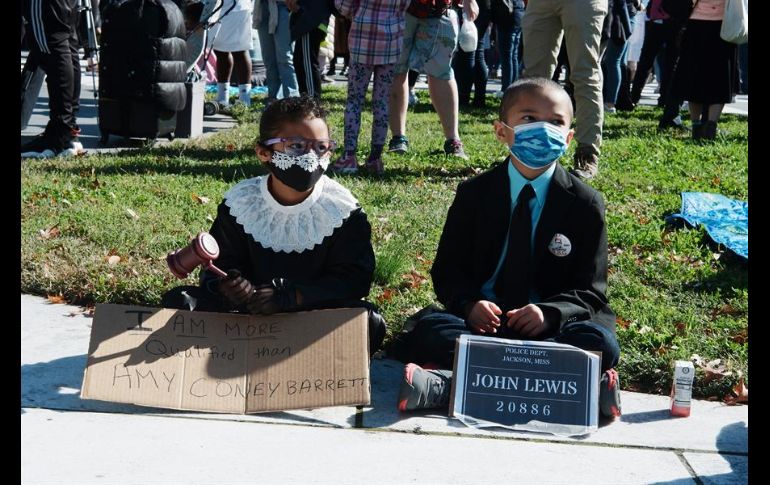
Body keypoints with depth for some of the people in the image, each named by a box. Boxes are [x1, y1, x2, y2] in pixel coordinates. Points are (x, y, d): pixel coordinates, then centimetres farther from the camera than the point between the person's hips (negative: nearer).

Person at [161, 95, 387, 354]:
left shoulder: (343, 209, -8)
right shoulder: (240, 202, -3)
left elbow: (354, 278, -12)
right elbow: (220, 263, 0)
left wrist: (289, 296, -25)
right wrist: (227, 284, -27)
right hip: (249, 310, 1)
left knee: (370, 323, -31)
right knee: (178, 301, -17)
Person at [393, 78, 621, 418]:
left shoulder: (585, 204, 3)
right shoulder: (474, 194, 7)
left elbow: (588, 291, 1)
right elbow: (447, 269, 7)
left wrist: (549, 313, -21)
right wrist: (469, 304, -17)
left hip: (546, 326, 0)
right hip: (481, 320, 0)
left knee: (601, 342, -31)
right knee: (428, 331, -29)